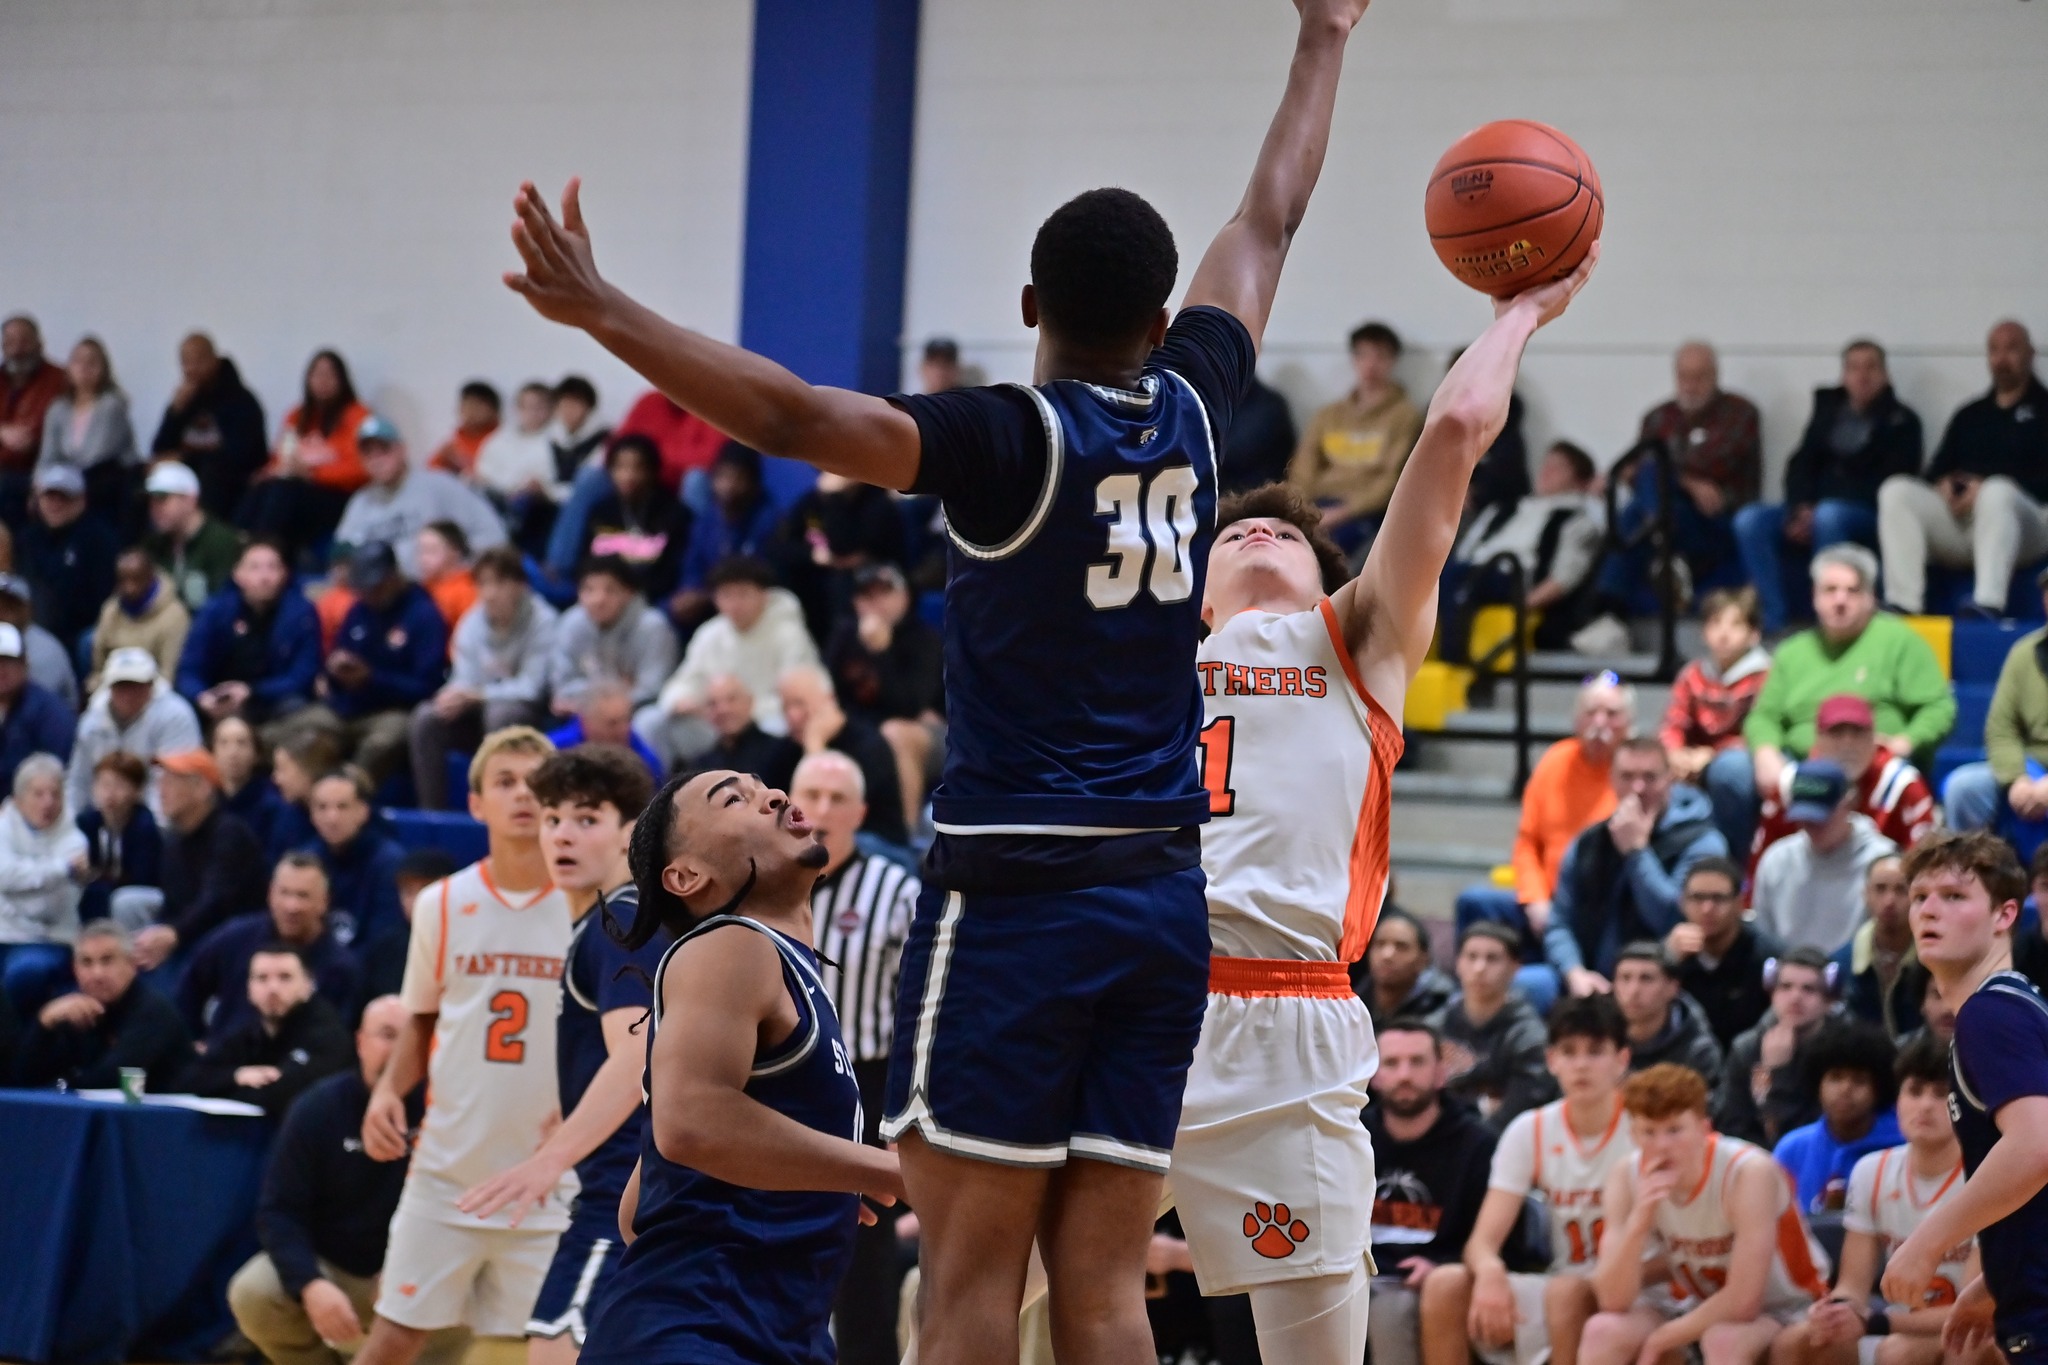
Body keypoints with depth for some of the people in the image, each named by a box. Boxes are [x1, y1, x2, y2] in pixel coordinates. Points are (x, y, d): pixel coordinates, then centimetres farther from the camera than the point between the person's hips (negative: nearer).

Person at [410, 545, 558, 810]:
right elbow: (464, 681, 1)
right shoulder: (472, 622, 2)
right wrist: (454, 695, -25)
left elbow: (531, 687, -18)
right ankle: (430, 811, -18)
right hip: (481, 709, 5)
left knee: (500, 714, -37)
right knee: (427, 717, -19)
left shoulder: (542, 622, -15)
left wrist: (476, 694, -26)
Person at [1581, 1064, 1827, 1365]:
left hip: (1781, 1308, -5)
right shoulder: (1628, 1176, -13)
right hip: (1695, 1304, 5)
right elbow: (1614, 1300, -18)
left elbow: (1743, 1301, -29)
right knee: (1601, 1332, -21)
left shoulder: (1750, 1173, -27)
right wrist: (1638, 1223, -34)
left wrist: (1661, 1339, -21)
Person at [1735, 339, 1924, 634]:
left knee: (1828, 516, -39)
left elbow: (1891, 482, -7)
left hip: (1868, 519, -5)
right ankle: (1773, 617, -25)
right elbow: (1801, 465, 12)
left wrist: (1817, 514, -16)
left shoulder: (1901, 422, 4)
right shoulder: (1828, 409, 19)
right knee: (1750, 519, -22)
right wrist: (1801, 508, -11)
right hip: (1813, 511, 5)